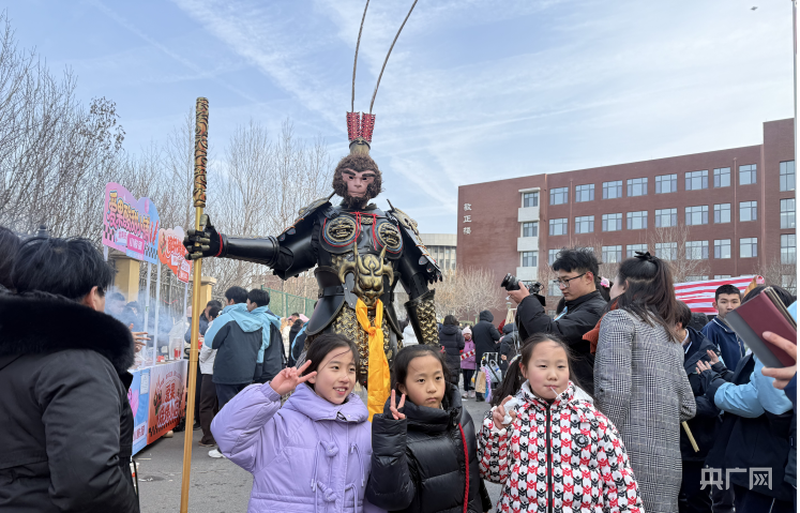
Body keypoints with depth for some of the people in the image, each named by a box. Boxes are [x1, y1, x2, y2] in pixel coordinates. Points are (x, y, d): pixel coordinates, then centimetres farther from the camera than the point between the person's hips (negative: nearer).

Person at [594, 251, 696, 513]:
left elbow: (615, 390, -16)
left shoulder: (618, 318, -4)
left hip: (632, 453, -7)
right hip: (667, 460, 8)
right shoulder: (668, 333, 19)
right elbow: (687, 406, 19)